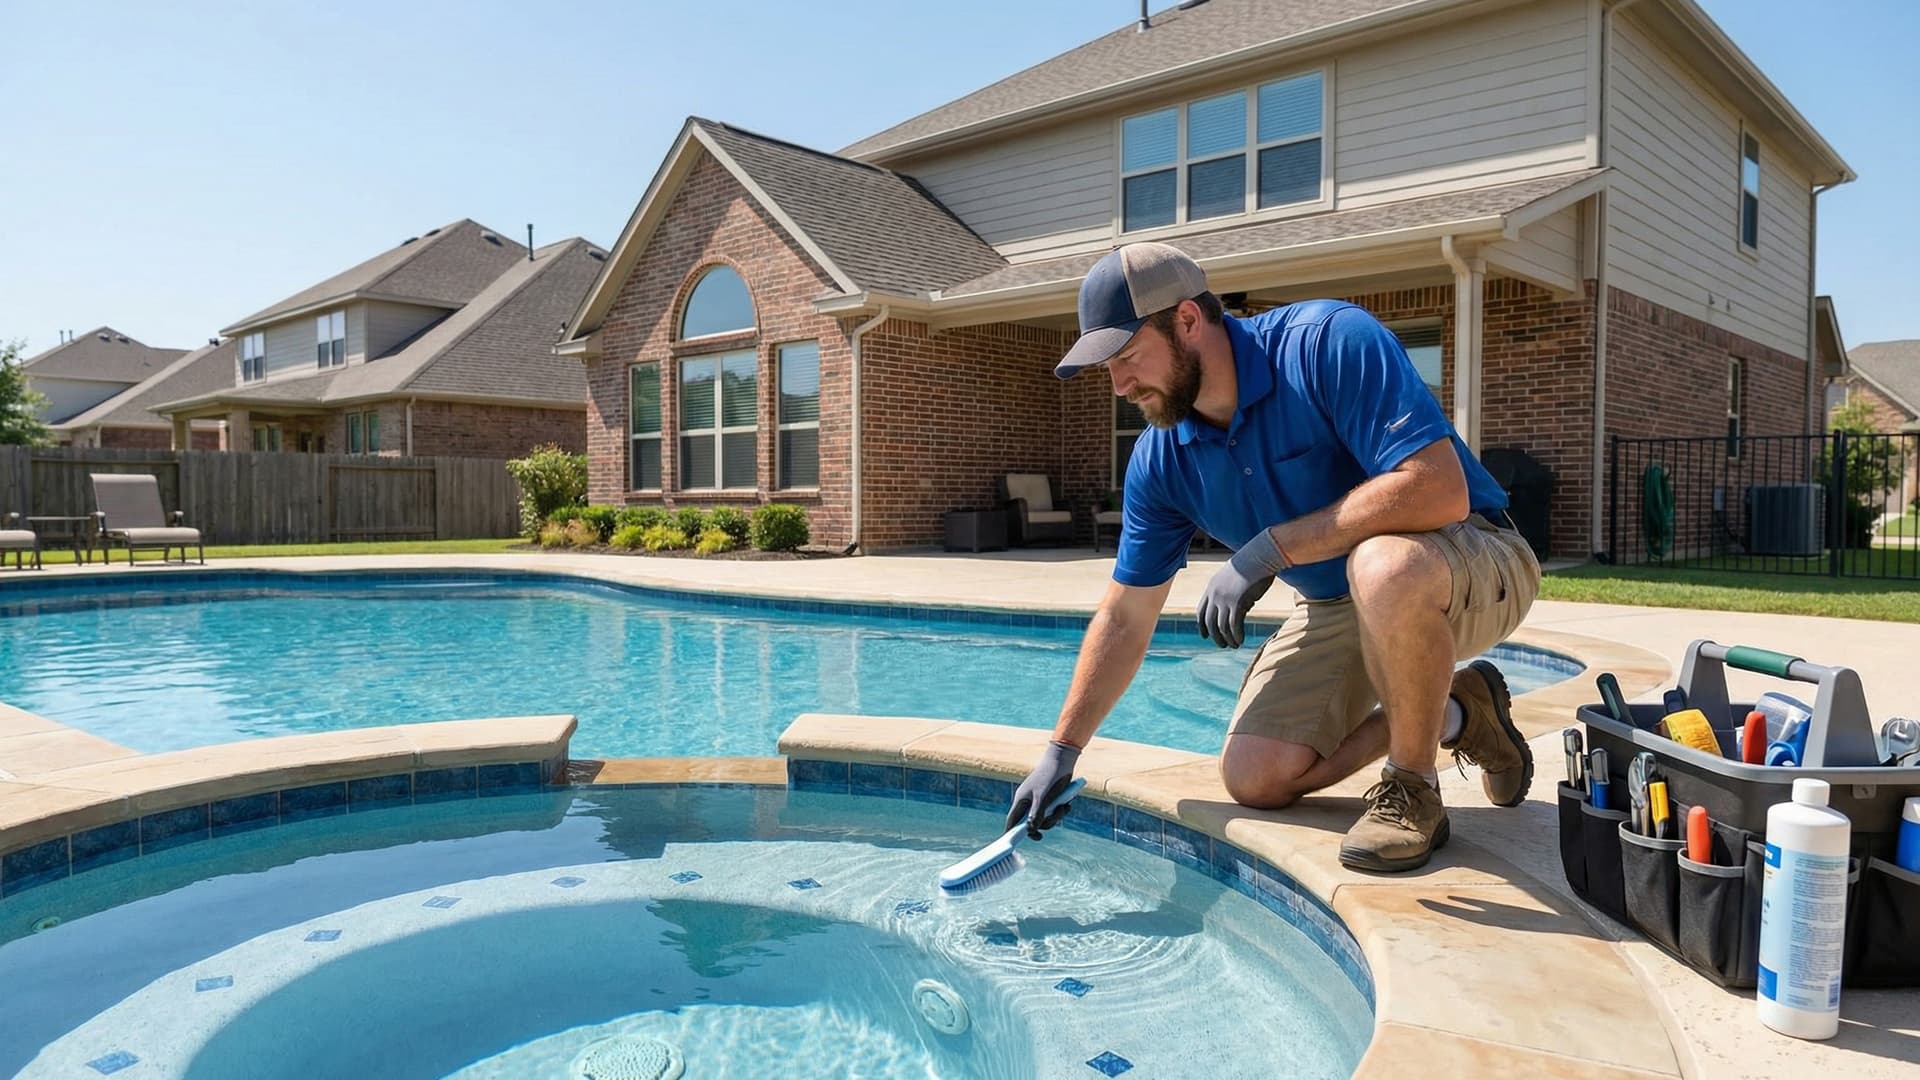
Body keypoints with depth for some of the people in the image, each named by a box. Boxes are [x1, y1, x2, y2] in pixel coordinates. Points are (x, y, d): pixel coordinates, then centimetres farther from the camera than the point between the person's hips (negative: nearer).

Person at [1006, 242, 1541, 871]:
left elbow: (1438, 490, -36)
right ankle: (1450, 714, 14)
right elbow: (1123, 619, 0)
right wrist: (1061, 750, -1)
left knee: (1385, 565, -42)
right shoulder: (1160, 459, -7)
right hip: (1337, 609, 6)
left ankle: (1412, 789, -15)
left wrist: (1269, 549, -34)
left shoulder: (1331, 342, -26)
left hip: (1472, 562, -6)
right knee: (1254, 778, -5)